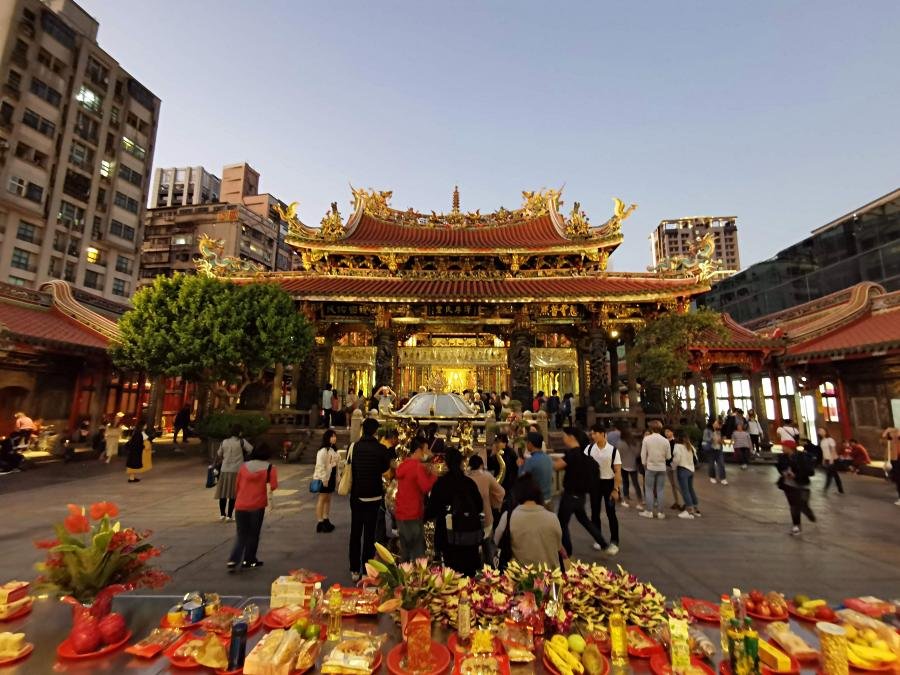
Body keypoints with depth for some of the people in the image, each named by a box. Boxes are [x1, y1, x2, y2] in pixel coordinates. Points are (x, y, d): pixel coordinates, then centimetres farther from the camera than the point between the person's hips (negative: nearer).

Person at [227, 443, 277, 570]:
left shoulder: (244, 466, 8)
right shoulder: (269, 468, -5)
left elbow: (238, 485, 15)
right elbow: (270, 487, -15)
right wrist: (270, 501, -9)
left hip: (240, 505, 3)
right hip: (257, 506, -3)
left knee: (241, 535, 15)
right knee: (253, 534, 13)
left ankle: (233, 560, 0)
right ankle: (249, 560, 22)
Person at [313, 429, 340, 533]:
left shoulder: (334, 450, 12)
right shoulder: (323, 450, -16)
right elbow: (320, 466, -21)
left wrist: (336, 478, 13)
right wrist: (324, 479, -22)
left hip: (331, 477, 9)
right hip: (324, 478, -9)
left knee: (328, 499, 15)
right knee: (322, 499, -2)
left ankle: (326, 520, 25)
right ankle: (320, 523, 3)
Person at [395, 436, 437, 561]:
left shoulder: (403, 465, 10)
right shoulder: (418, 466, -17)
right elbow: (426, 487, -26)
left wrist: (426, 472, 9)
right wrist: (434, 475, -12)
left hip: (400, 515, 9)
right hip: (413, 516, -8)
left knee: (405, 553, 17)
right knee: (417, 555, 1)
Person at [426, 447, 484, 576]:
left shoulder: (440, 483, -9)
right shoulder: (470, 482, -1)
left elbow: (432, 509, -8)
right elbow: (479, 506, 7)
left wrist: (426, 515, 12)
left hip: (449, 534, -2)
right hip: (471, 532, 3)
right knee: (469, 570, 16)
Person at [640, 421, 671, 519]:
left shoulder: (646, 439, -10)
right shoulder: (665, 441, -6)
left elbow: (643, 454, -7)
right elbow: (668, 456, 0)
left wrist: (644, 464, 9)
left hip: (650, 467, -2)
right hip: (662, 468, 2)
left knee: (649, 489, 7)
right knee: (660, 490, 9)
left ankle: (649, 511, 9)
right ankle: (660, 512, 13)